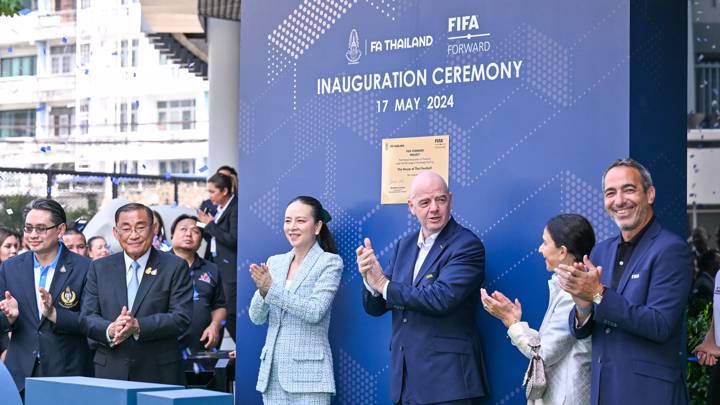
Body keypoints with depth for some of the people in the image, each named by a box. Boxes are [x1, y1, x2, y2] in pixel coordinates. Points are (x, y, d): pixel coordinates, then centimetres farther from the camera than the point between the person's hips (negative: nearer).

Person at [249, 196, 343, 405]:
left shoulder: (330, 262, -2)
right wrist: (262, 291, -13)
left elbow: (314, 311, -14)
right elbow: (256, 317, 8)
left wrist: (272, 289, -19)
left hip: (308, 371, -5)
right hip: (272, 370, 5)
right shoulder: (275, 262, 13)